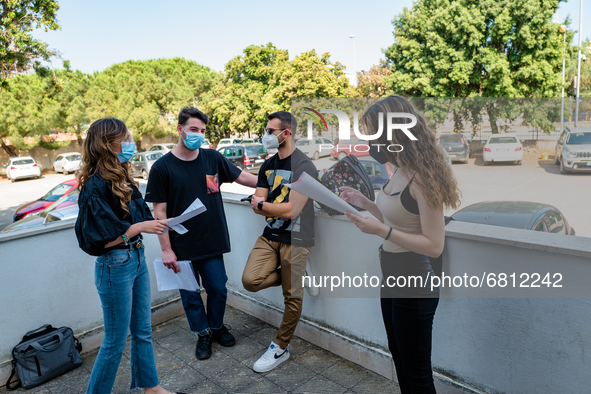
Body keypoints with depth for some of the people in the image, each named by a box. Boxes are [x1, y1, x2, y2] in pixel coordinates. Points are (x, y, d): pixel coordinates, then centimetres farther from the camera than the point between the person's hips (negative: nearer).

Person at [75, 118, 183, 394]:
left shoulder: (122, 179, 5)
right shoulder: (96, 186, -20)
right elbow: (99, 239, -22)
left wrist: (155, 223, -1)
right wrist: (141, 227, -21)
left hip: (137, 259, 8)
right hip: (115, 267, -8)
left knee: (143, 331, 21)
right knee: (115, 341, 8)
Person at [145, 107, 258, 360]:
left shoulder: (212, 158, 0)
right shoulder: (162, 167, -8)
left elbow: (242, 177, 10)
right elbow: (160, 212, -8)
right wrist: (166, 249, -10)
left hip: (212, 242, 3)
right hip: (182, 247, -2)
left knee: (218, 288, 12)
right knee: (191, 295, 11)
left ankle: (217, 327, 39)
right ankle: (203, 334, 35)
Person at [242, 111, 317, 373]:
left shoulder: (304, 167, -15)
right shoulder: (268, 166, 9)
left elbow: (291, 211, -21)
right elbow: (256, 206, 6)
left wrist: (262, 205, -5)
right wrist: (278, 207, -14)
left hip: (296, 239, -6)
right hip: (270, 235, 6)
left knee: (292, 297, 4)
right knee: (250, 280, -10)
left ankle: (280, 349, 23)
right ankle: (291, 276, 18)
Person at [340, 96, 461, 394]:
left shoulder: (423, 179, -23)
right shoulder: (400, 172, 2)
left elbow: (434, 246, -23)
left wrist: (381, 231, -29)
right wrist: (363, 202, 3)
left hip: (414, 289, -9)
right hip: (391, 280, 9)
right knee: (399, 357, 27)